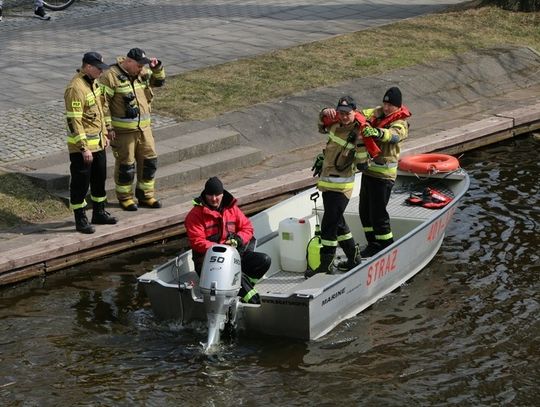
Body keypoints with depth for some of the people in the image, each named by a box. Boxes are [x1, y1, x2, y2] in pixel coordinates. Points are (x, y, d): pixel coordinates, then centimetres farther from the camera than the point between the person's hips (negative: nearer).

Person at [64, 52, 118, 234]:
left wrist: (104, 134, 19)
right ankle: (80, 220, 10)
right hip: (81, 145, -9)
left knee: (100, 178, 18)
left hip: (97, 142, 9)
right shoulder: (76, 88, -23)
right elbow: (73, 121, -24)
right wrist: (84, 148, -24)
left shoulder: (93, 82, 7)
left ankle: (99, 213, 33)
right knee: (81, 182, 1)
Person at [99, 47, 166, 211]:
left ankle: (146, 195, 23)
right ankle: (124, 198, 18)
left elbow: (159, 81, 21)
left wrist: (157, 67, -1)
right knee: (126, 164, 2)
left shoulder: (142, 73, 6)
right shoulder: (111, 76, -14)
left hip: (144, 127, 7)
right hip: (122, 130, -7)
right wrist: (108, 128, -16)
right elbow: (103, 103, -14)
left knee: (149, 161, 10)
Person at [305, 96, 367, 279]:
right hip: (327, 181, 8)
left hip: (341, 186, -8)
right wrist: (325, 113, 7)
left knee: (329, 223, -8)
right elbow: (322, 126, 27)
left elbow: (361, 164, -20)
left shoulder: (358, 133, -16)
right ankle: (353, 258, 30)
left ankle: (326, 263, -1)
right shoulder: (336, 124, 3)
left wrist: (361, 143, -32)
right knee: (337, 222, 17)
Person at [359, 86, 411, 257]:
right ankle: (374, 244, 25)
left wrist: (376, 132, -57)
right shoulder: (377, 113, 8)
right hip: (368, 168, 8)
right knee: (364, 210, 13)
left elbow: (393, 135, -36)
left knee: (378, 213, -6)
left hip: (383, 173, -8)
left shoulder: (401, 124, -15)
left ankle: (387, 247, 6)